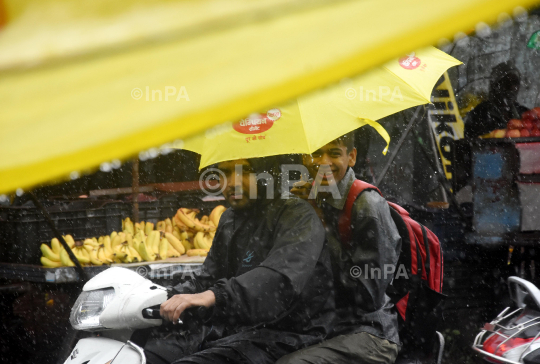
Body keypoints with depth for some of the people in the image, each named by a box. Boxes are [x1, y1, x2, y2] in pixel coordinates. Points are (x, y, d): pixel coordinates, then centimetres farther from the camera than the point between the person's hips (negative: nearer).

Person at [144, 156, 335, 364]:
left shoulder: (297, 216, -7)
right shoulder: (229, 219, 19)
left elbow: (282, 278, -26)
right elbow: (208, 278, 23)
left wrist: (215, 295, -38)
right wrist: (175, 297, 0)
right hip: (225, 328, 8)